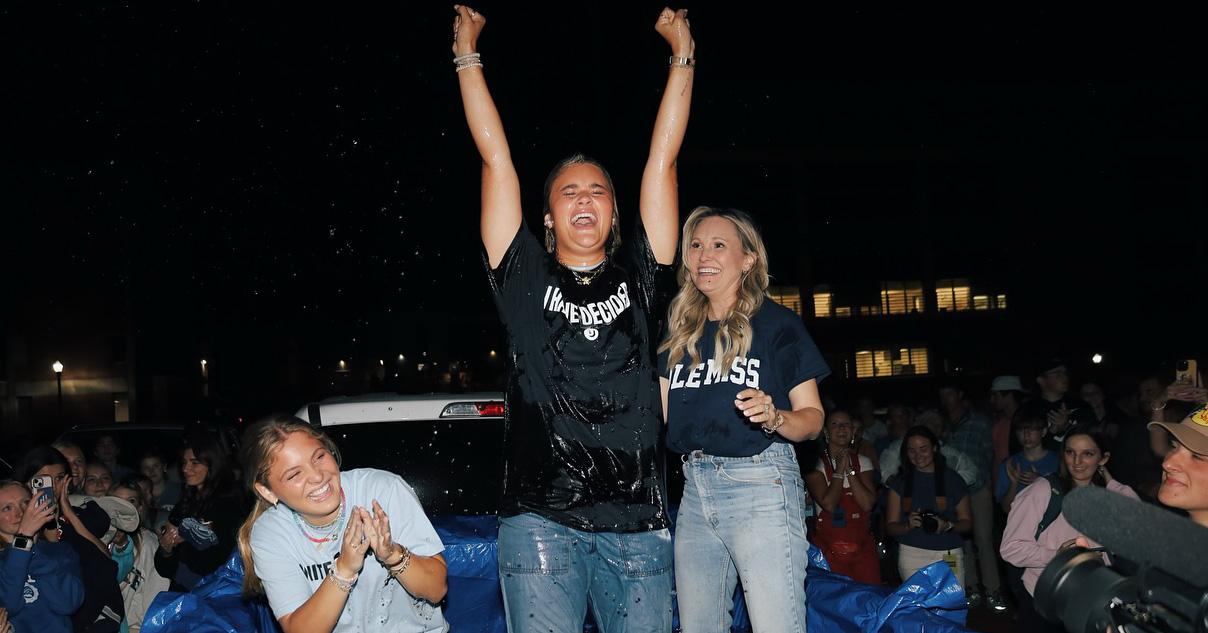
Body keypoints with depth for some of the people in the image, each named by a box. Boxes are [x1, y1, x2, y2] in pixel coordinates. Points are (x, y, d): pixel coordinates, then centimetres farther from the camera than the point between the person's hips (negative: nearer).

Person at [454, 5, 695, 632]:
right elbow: (496, 159, 7)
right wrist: (466, 52, 11)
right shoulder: (525, 278, 6)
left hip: (638, 524, 2)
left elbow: (661, 161, 10)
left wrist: (682, 53, 12)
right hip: (539, 521, -1)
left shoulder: (639, 276, 9)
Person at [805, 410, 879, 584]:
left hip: (863, 548, 3)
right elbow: (828, 504, -16)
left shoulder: (862, 462, 9)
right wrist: (839, 469, -9)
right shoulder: (816, 464, -1)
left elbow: (867, 503, -5)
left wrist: (849, 470, -7)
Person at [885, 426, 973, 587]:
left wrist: (948, 525, -11)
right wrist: (908, 525, -12)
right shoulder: (900, 481, 9)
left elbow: (967, 523, 8)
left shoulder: (952, 479, 8)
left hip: (949, 555, 0)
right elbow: (890, 526, 8)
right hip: (912, 555, 0)